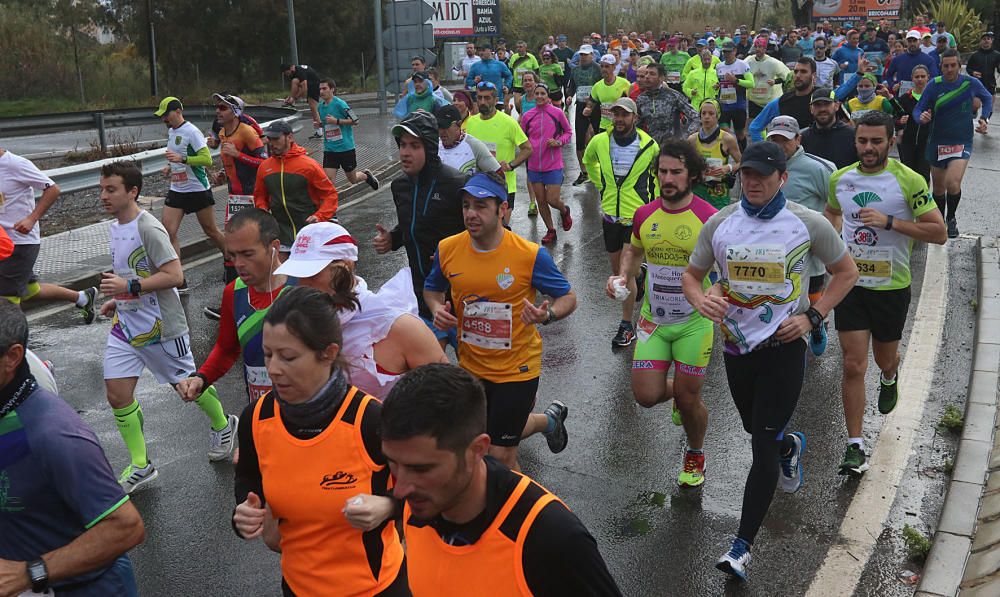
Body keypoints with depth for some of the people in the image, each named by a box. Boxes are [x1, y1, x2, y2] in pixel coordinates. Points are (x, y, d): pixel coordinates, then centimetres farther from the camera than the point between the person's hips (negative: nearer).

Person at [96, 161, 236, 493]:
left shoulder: (148, 229, -20)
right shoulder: (115, 226, 8)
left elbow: (174, 276, -25)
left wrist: (129, 287, -27)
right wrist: (118, 300, 14)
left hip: (159, 326, -8)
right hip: (125, 325, 8)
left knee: (187, 385, 9)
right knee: (117, 393, 2)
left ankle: (223, 425, 38)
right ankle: (140, 467, 14)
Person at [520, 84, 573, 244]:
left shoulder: (557, 113, -4)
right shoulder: (527, 116, 2)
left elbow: (568, 132, 6)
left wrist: (558, 142, -12)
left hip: (553, 165, -3)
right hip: (534, 166, 3)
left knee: (552, 200, -6)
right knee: (541, 201, 9)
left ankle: (564, 211, 30)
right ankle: (550, 231, 27)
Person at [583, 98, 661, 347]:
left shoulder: (649, 145, -8)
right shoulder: (599, 142, -2)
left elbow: (660, 173, 11)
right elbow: (588, 161, 22)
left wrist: (653, 200, 7)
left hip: (637, 216, -4)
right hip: (610, 215, 4)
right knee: (616, 271, 15)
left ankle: (627, 325, 4)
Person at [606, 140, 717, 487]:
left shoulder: (709, 218, -14)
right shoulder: (644, 215, -1)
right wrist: (623, 276, 0)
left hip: (694, 321, -3)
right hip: (653, 318, 4)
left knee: (688, 399, 5)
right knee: (646, 396, 0)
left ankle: (695, 455, 35)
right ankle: (676, 390, 37)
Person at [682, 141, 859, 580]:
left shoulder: (808, 223, -8)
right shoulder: (719, 223, -2)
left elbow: (846, 272, 5)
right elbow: (691, 273, 9)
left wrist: (812, 317, -8)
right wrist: (699, 298, -15)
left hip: (784, 346, -4)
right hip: (736, 346, 4)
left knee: (763, 446, -6)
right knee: (757, 430, 23)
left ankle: (743, 545, 3)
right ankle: (790, 446, 60)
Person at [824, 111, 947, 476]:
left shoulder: (909, 181, -12)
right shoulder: (840, 178, 0)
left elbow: (939, 232, -14)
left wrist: (889, 221, -24)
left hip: (891, 286, -1)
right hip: (850, 282, 2)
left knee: (884, 358, 18)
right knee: (853, 366, -4)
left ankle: (890, 377, 58)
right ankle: (855, 447, 3)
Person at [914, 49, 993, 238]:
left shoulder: (971, 83, -6)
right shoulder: (934, 85, -8)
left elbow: (987, 98, 14)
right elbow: (917, 110, -6)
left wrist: (985, 118, 1)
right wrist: (921, 117, -29)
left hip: (962, 142, -2)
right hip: (937, 142, 2)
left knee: (953, 184, -21)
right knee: (938, 188, 13)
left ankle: (951, 218, 5)